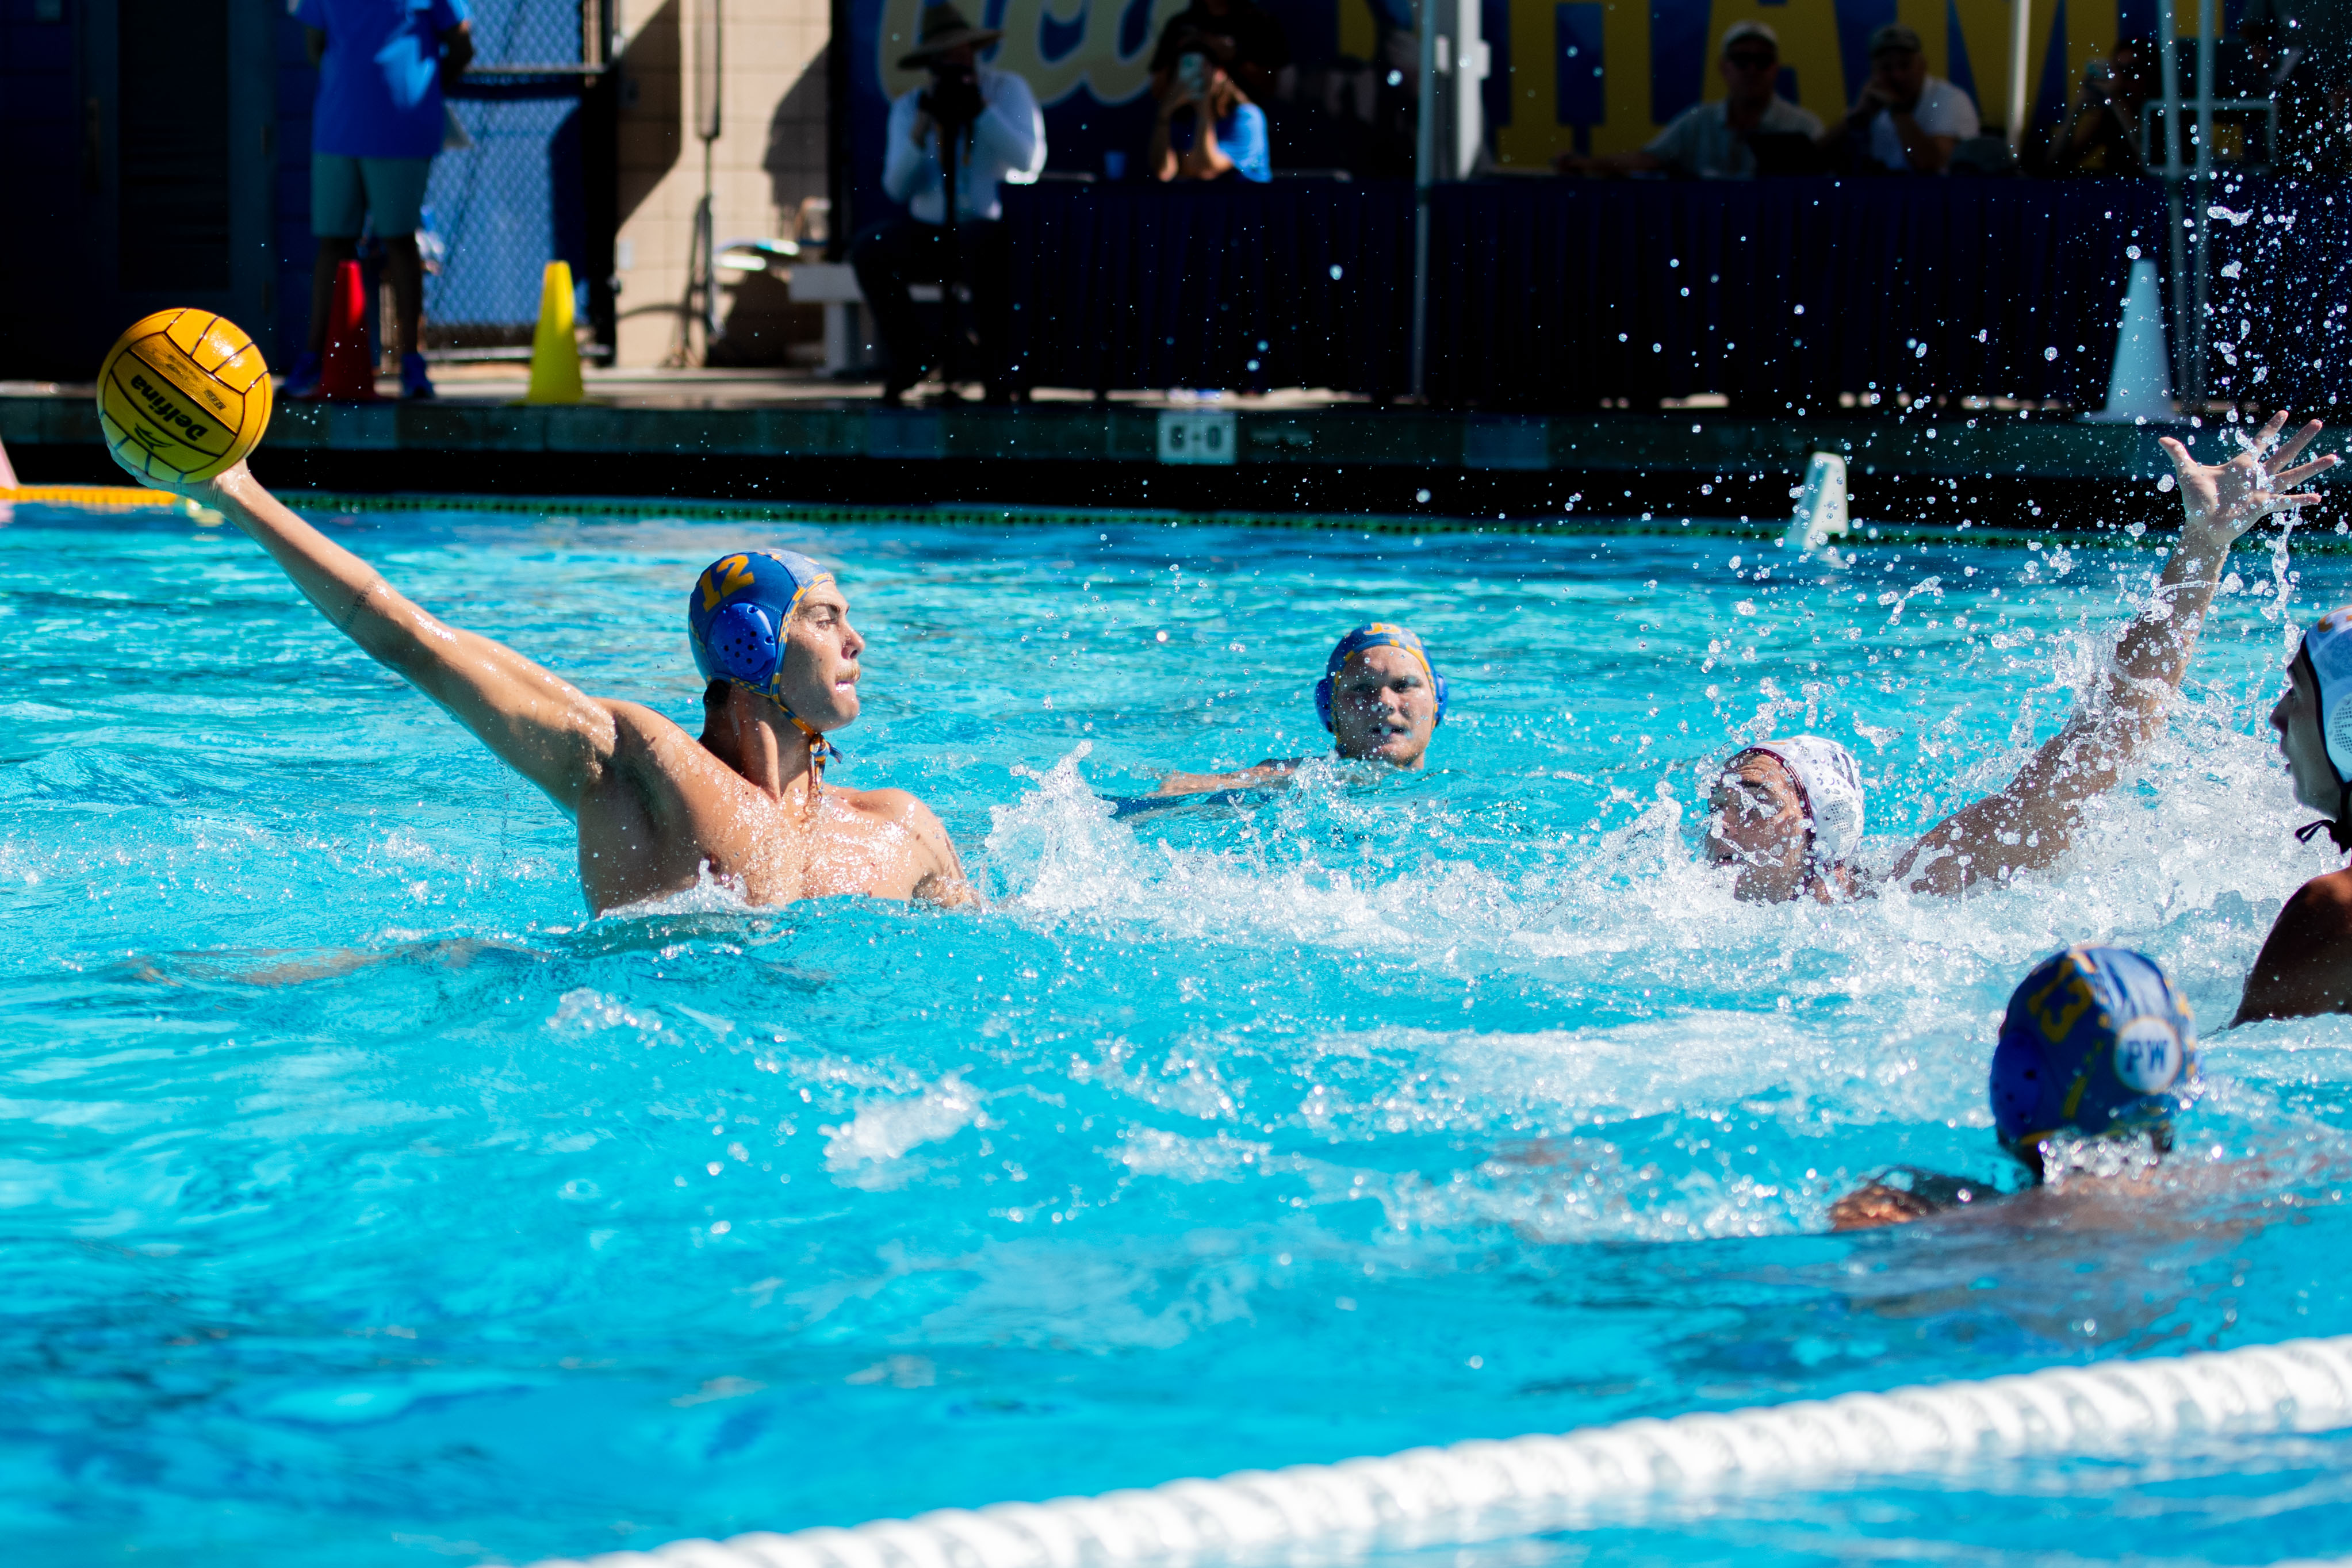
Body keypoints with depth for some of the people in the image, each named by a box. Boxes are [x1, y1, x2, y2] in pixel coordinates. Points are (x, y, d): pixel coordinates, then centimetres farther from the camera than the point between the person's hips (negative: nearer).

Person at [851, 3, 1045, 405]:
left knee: (982, 245, -39)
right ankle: (909, 357, -4)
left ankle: (999, 370, -26)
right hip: (929, 233, 3)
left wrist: (980, 108, -21)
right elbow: (897, 188, -5)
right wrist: (923, 124, -18)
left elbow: (1029, 161, -17)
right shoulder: (908, 107, 4)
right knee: (869, 249, -23)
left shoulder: (1008, 90, -2)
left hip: (993, 227, -3)